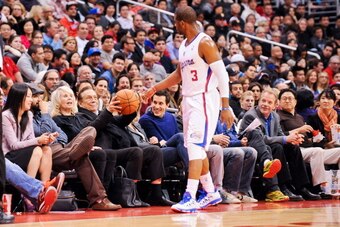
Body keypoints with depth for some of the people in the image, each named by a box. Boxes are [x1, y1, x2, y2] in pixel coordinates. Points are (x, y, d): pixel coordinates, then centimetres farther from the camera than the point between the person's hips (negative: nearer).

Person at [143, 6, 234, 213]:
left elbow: (222, 74, -16)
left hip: (205, 100, -9)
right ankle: (211, 193, 24)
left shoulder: (205, 43, -13)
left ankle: (190, 198, -21)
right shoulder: (184, 45, 13)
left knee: (195, 146, -16)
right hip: (189, 100, 9)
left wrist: (226, 107, -20)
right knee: (195, 148, 13)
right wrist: (155, 89, 22)